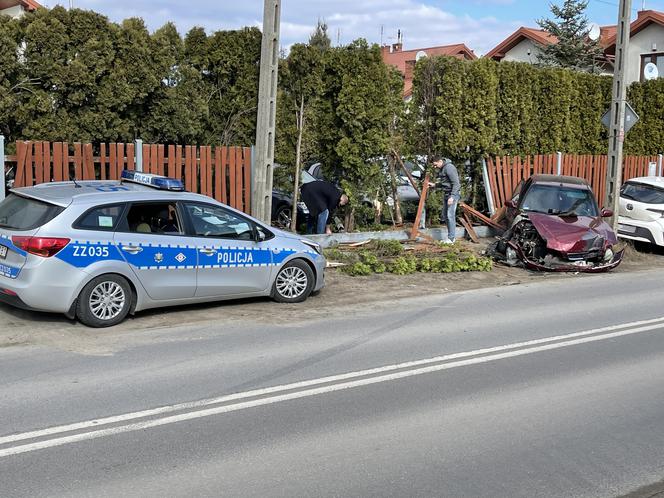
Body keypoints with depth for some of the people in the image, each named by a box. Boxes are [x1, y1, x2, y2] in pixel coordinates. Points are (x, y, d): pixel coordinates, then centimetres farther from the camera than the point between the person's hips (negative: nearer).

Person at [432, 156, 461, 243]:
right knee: (445, 215, 10)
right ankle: (452, 236, 18)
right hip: (446, 194, 10)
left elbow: (456, 183, -20)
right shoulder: (441, 169, 13)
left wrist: (452, 197, -24)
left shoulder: (449, 167, -17)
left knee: (450, 215, -12)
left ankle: (451, 238, -9)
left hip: (453, 194, -10)